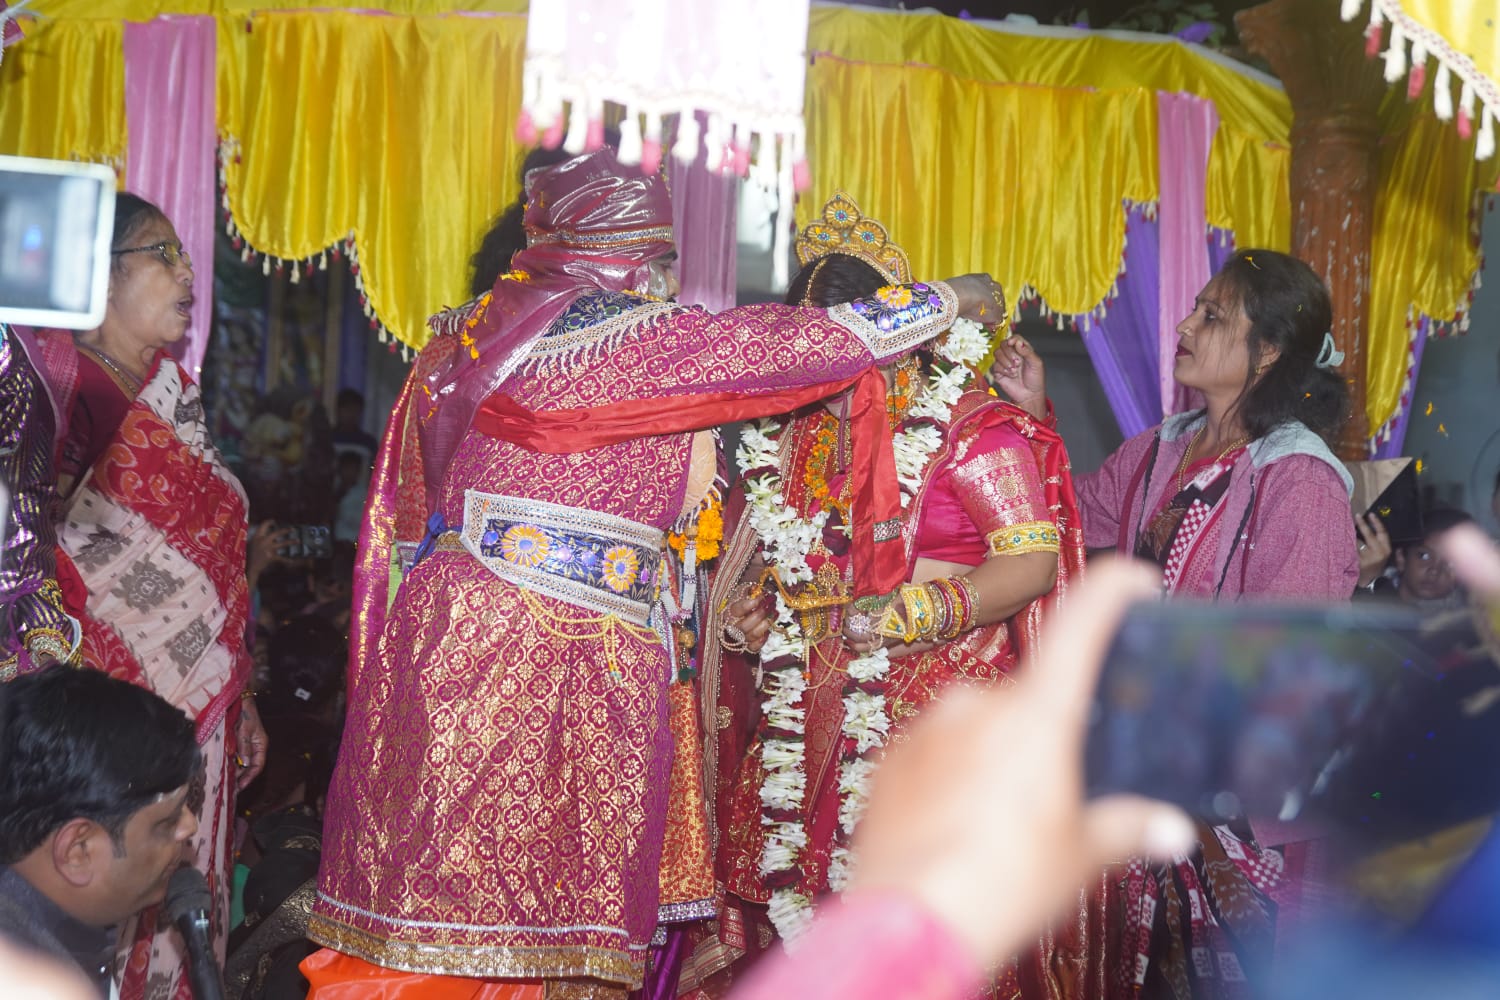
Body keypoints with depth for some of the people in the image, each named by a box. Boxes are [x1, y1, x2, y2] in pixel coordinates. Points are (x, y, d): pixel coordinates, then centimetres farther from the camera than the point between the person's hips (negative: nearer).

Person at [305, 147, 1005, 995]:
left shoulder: (472, 336, 15)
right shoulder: (635, 336, -7)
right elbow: (810, 341, -3)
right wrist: (953, 298, 10)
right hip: (575, 649, -7)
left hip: (455, 630, 8)